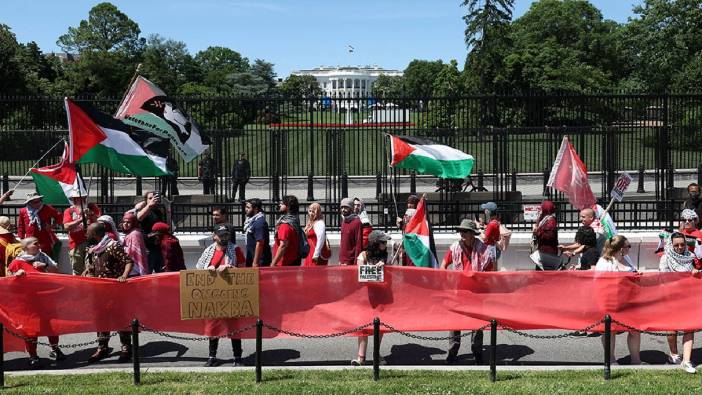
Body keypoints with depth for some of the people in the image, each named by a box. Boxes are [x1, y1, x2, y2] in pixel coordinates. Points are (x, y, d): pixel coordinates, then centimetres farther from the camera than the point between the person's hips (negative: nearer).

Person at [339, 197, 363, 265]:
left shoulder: (356, 222, -11)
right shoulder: (343, 221, 13)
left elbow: (359, 244, -14)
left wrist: (356, 262, -17)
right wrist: (340, 259, 14)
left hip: (351, 262, -7)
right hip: (342, 261, 7)